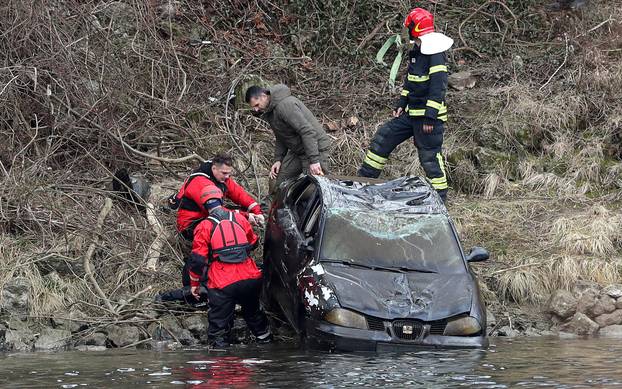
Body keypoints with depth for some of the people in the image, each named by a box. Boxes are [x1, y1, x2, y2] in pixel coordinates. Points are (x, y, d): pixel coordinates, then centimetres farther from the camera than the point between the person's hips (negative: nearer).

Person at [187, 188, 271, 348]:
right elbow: (253, 242, 27)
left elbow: (198, 258, -3)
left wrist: (194, 283, 8)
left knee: (219, 323, 2)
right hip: (251, 279, 4)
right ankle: (265, 339, 43)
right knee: (253, 312, 29)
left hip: (223, 285, -4)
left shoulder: (204, 227, -3)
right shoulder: (240, 218, 10)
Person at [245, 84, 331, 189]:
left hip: (315, 148, -10)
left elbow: (307, 131, -29)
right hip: (296, 151, 10)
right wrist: (278, 159, 6)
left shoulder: (285, 105, -25)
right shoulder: (269, 112, 7)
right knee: (280, 186, 10)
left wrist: (314, 160, -31)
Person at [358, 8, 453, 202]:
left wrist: (430, 117, -23)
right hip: (411, 113, 10)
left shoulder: (436, 55, -18)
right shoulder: (416, 52, 12)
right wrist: (401, 104, 16)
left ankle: (439, 197, 4)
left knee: (430, 154, -5)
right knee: (383, 137, 12)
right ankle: (364, 179, 20)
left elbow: (438, 87, -21)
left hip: (430, 115, -10)